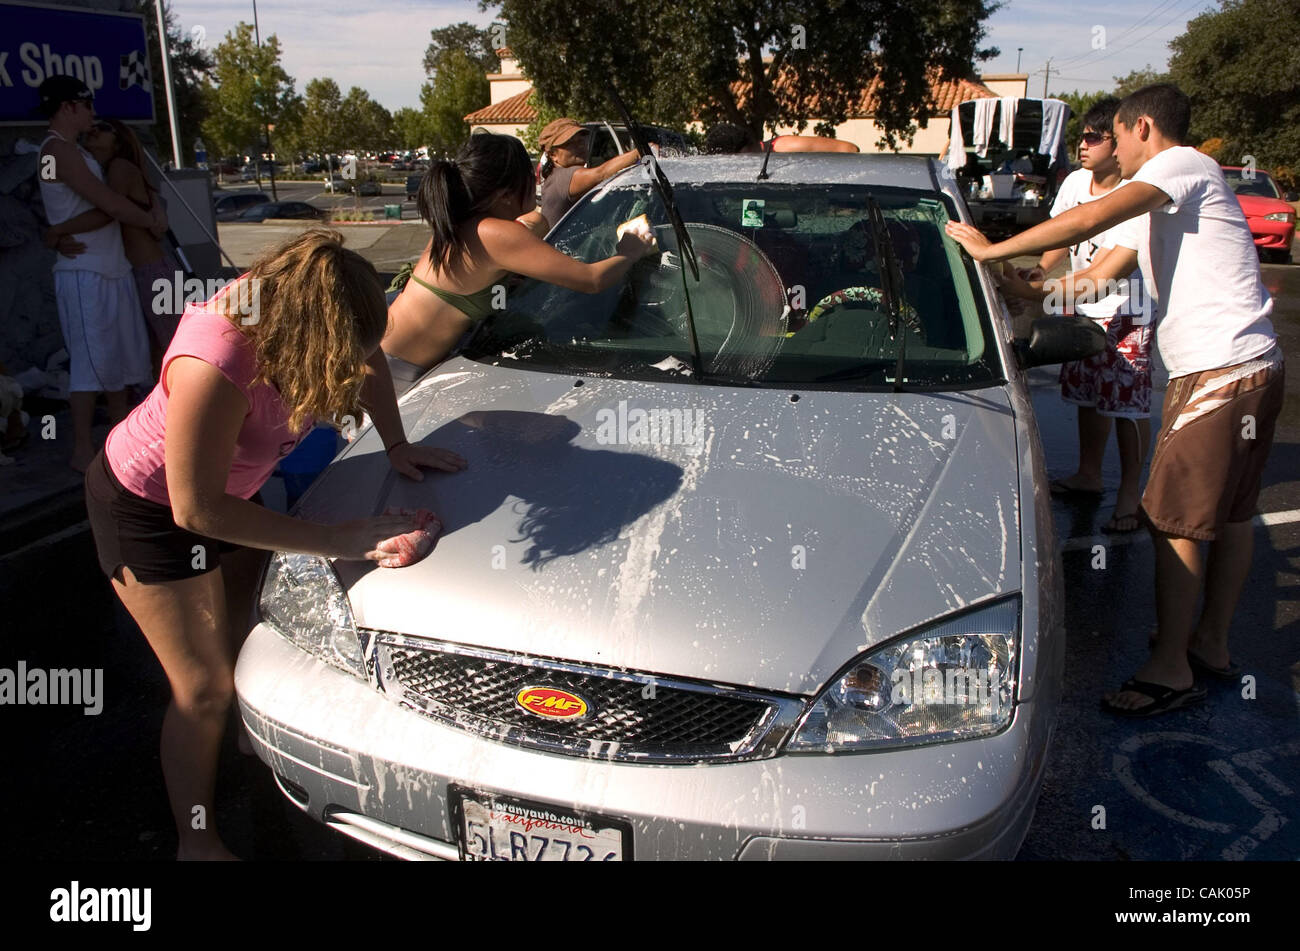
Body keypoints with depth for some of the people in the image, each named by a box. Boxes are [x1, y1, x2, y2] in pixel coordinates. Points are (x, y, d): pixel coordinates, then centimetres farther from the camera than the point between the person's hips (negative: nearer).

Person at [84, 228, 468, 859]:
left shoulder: (296, 311, -22)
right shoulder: (215, 366, -41)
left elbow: (370, 361, 2)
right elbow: (196, 508, -33)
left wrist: (396, 445, -7)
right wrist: (338, 540, -32)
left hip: (229, 493, 7)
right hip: (150, 508, -6)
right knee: (206, 687, -1)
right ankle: (197, 844, 18)